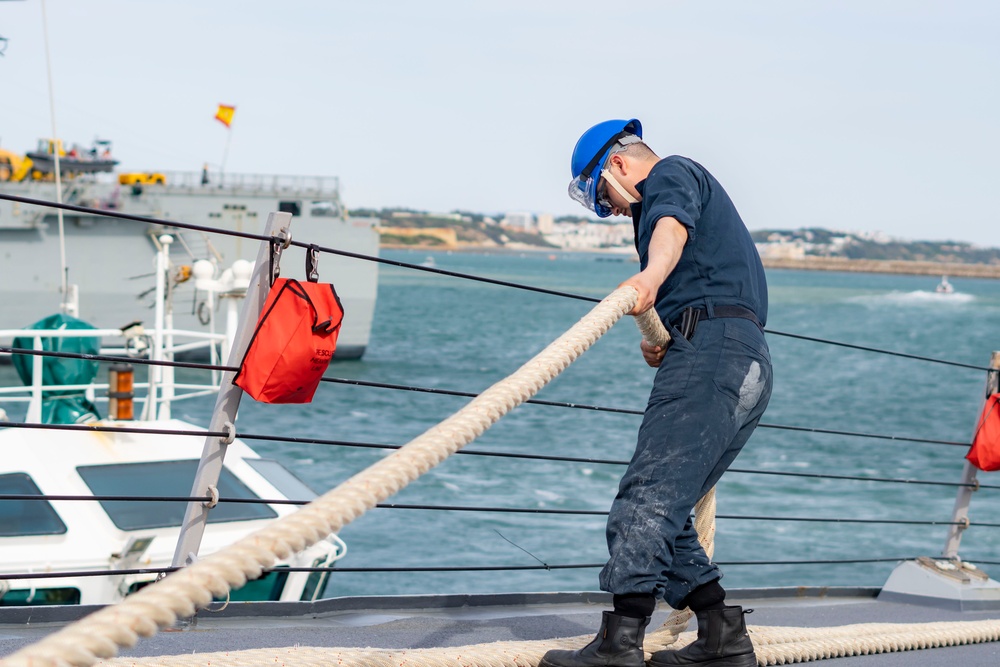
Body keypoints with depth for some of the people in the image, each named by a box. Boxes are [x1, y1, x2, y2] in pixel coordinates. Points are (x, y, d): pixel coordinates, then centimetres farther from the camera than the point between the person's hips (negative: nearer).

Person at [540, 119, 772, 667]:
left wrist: (652, 276, -41)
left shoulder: (671, 174, 6)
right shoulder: (700, 190, 36)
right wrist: (661, 347, 15)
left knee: (649, 495, -18)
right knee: (663, 508, 11)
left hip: (712, 349, -10)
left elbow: (674, 223, -19)